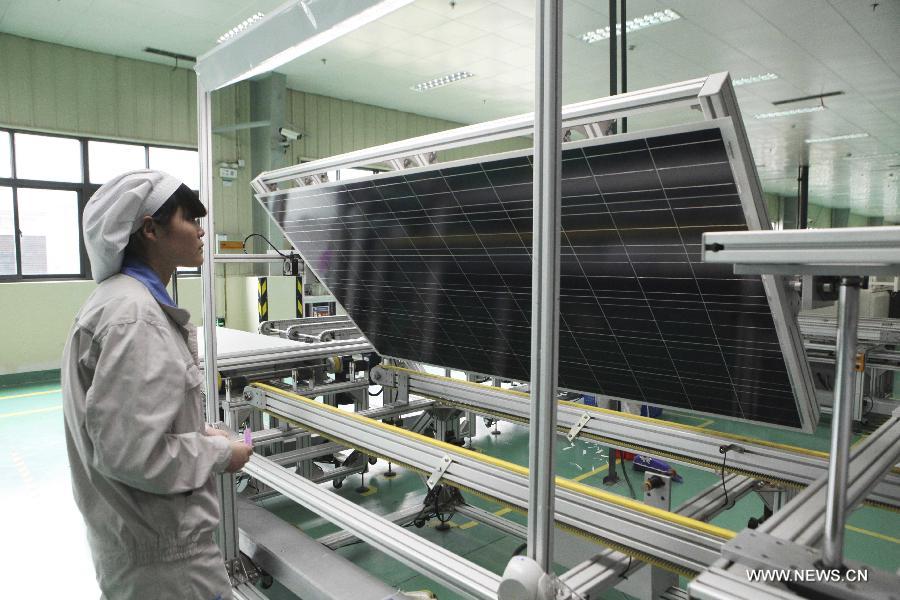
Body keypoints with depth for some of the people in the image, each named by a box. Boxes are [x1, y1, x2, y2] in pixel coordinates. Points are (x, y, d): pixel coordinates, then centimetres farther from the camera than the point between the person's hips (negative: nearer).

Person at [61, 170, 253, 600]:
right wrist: (220, 453, -15)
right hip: (160, 551, -9)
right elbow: (130, 452, -29)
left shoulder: (129, 298, 6)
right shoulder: (133, 316, -26)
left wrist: (200, 432, 5)